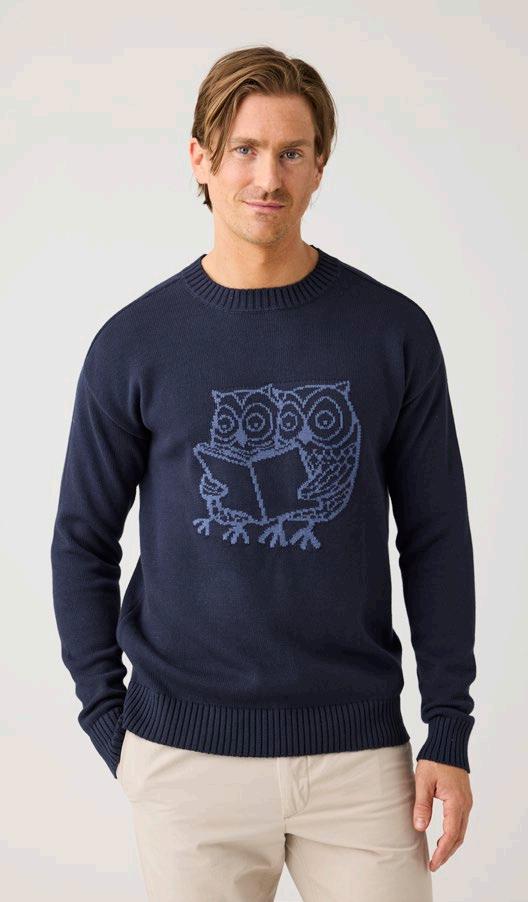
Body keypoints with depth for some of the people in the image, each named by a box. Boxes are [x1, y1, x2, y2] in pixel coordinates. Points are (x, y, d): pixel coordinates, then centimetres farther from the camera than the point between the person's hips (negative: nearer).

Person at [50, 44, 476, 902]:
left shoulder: (393, 332, -1)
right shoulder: (134, 345, -2)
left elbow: (436, 537, 3)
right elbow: (83, 542, 5)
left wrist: (450, 731, 0)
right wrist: (108, 721, 0)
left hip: (359, 752, 1)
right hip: (187, 757, 0)